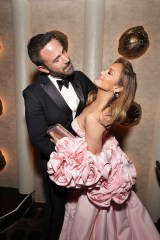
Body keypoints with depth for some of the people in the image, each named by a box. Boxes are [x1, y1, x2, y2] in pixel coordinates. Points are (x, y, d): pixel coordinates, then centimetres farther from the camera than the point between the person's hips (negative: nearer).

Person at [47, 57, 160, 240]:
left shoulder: (93, 117, -38)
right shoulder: (98, 101, -12)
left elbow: (93, 160, -28)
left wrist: (61, 141, -19)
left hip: (93, 178, -7)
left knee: (85, 225, 26)